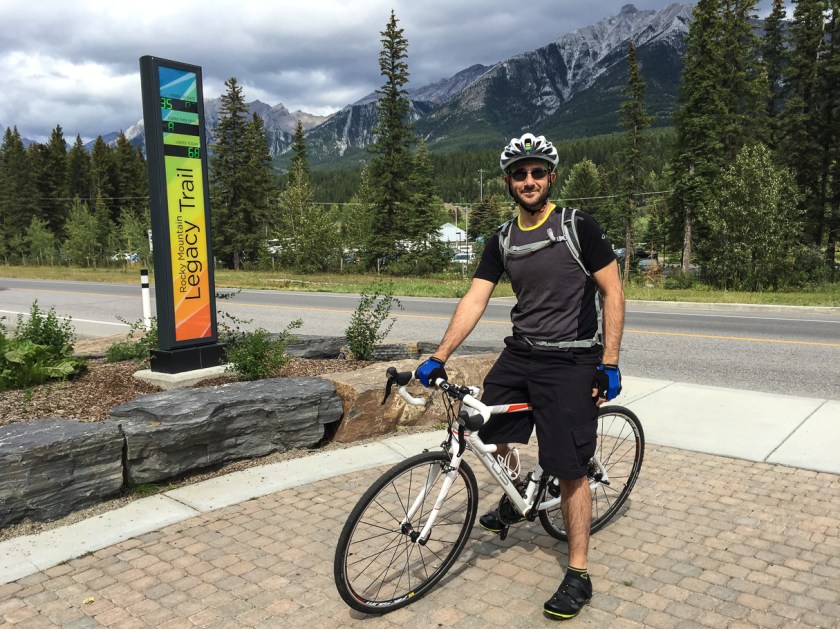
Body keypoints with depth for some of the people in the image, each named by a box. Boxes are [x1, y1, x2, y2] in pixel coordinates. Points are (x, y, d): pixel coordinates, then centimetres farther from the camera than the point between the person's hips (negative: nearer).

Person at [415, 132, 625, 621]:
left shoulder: (579, 227, -9)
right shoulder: (502, 242, 5)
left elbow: (613, 292, -7)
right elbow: (475, 299, 0)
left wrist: (609, 364, -12)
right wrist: (439, 357, -9)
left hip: (572, 360, -5)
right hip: (521, 354, 6)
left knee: (570, 469, -3)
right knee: (489, 429, 12)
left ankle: (579, 575, 13)